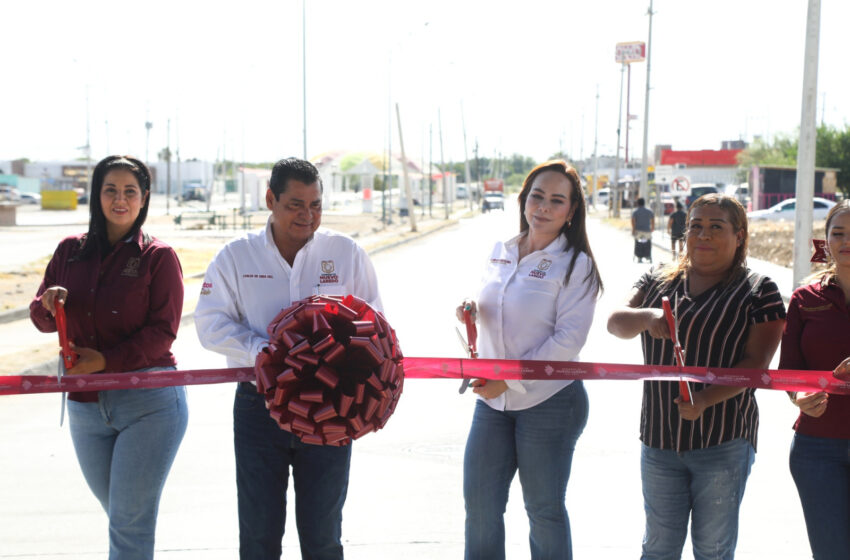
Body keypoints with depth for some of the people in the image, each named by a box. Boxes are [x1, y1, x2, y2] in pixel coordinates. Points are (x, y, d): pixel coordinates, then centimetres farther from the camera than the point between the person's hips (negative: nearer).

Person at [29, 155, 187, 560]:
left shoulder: (158, 256, -3)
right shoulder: (70, 251, 9)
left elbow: (163, 331, -9)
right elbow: (41, 320, 13)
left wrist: (107, 360, -20)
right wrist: (48, 304, -10)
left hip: (149, 403, -5)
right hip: (86, 404, 5)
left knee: (129, 524, -4)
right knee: (119, 516, 18)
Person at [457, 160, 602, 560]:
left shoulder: (575, 265, -10)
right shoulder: (501, 253, 7)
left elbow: (568, 340, -17)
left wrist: (509, 379, -18)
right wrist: (473, 309, -2)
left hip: (549, 401, -5)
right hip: (492, 398, 5)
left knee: (544, 510, 9)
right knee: (479, 502, 10)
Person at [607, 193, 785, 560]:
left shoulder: (758, 291, -2)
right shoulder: (657, 282, 10)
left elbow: (756, 361, -10)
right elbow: (615, 324, -1)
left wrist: (707, 398, -24)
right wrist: (646, 317, -24)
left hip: (723, 443, -3)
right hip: (659, 437, 3)